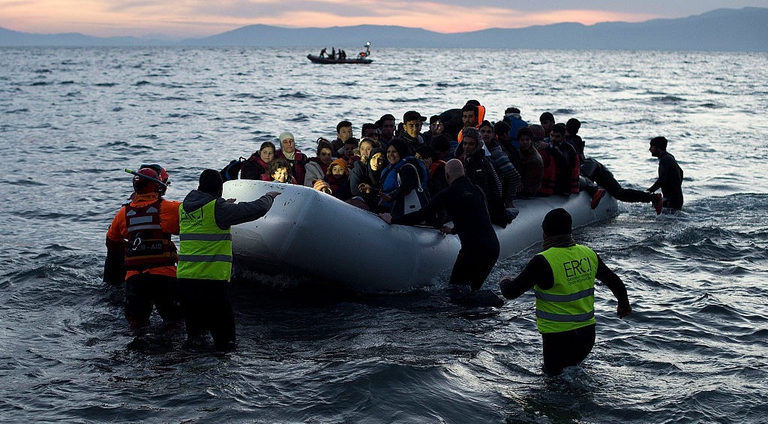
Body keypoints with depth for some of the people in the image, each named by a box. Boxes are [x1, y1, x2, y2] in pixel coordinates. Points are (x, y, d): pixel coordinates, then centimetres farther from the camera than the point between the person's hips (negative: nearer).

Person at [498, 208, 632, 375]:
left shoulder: (543, 261, -19)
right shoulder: (589, 254, 0)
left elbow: (511, 292, -15)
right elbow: (615, 282, 15)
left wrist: (505, 281, 10)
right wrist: (624, 305, 35)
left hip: (558, 339, -6)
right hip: (588, 335, 6)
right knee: (572, 366, 27)